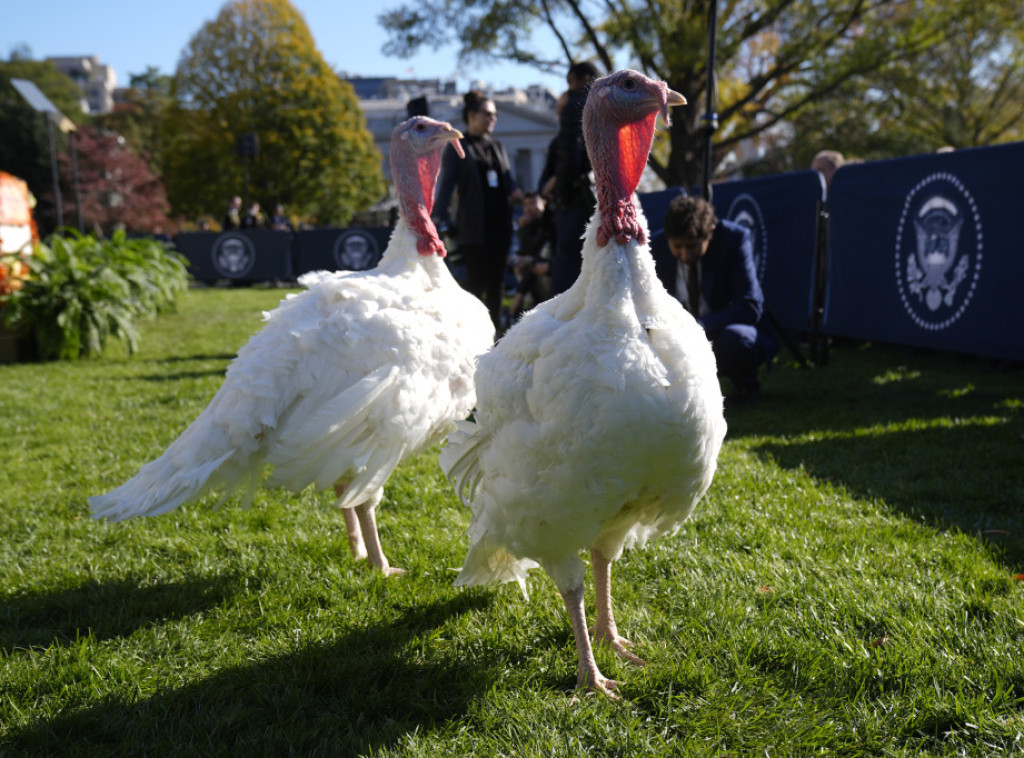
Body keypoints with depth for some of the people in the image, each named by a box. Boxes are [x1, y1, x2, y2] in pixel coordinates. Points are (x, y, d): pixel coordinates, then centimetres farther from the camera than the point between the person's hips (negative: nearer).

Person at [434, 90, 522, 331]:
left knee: (495, 282, 8)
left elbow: (508, 180, 18)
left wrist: (515, 192, -6)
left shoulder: (498, 147, 18)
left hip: (498, 224, 6)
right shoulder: (458, 148, 1)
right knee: (476, 282, -7)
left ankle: (495, 328, 14)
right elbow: (447, 185, -5)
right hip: (474, 227, -6)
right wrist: (441, 219, -16)